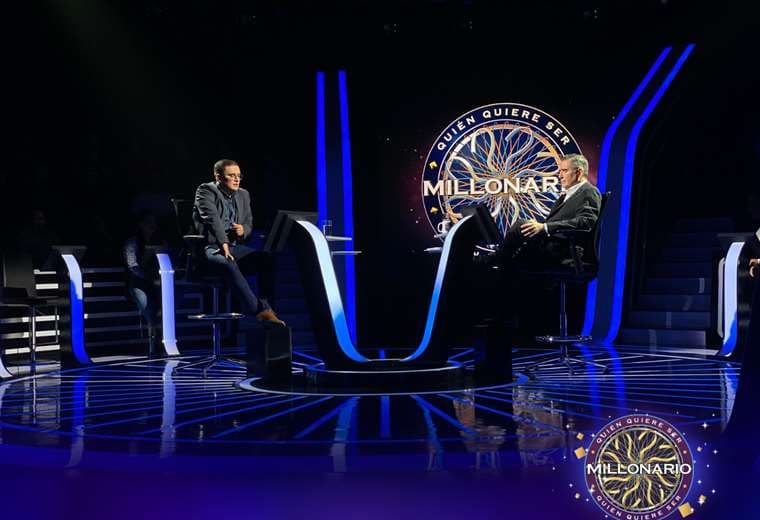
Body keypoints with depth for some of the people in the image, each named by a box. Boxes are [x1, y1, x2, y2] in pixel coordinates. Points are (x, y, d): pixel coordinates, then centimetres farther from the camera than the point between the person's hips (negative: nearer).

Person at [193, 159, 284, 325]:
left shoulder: (243, 195, 17)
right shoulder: (206, 191, -3)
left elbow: (249, 222, 22)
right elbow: (212, 218, -19)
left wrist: (243, 230, -4)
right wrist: (223, 245, -32)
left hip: (235, 246, 6)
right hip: (210, 247, -6)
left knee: (267, 259, -20)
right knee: (228, 264, -37)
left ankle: (265, 307, -21)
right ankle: (259, 310, -37)